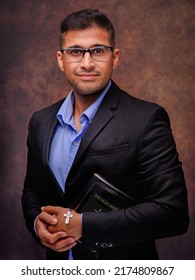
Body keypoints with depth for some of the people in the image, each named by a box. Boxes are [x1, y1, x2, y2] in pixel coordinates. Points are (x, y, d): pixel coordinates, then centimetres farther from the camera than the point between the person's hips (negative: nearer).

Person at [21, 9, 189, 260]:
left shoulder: (146, 120, -17)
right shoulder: (40, 122, 0)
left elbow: (173, 212, -21)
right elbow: (32, 190, 10)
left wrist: (83, 224, -24)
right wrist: (37, 221, -11)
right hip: (59, 269, 5)